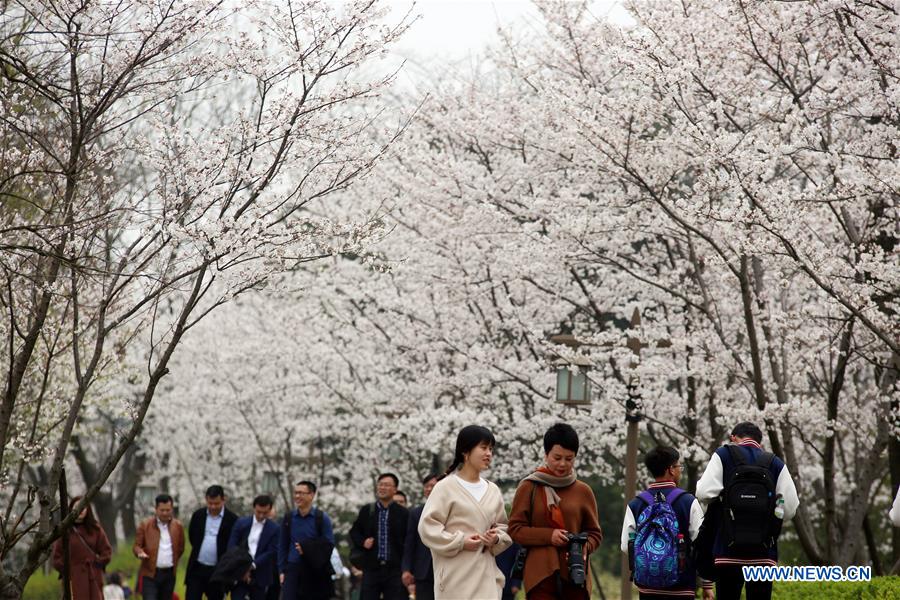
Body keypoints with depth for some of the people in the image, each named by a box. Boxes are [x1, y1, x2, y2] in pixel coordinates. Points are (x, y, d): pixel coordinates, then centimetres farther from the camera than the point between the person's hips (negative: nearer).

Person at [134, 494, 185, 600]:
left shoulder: (178, 526, 7)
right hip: (150, 574, -3)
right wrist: (140, 552, -19)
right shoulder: (145, 525, -2)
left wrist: (173, 562, 11)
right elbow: (136, 545, 1)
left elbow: (180, 548, 18)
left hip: (169, 575, 3)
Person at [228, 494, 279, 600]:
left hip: (260, 577, 0)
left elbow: (271, 552, -7)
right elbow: (231, 547, 0)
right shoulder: (241, 523, 4)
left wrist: (252, 565, -18)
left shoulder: (274, 529, 0)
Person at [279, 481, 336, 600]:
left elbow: (329, 544, -6)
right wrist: (282, 570, 3)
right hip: (292, 569, 1)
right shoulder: (288, 518, 8)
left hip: (315, 572, -1)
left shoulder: (322, 518, -1)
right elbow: (282, 546, 10)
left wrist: (307, 548, -16)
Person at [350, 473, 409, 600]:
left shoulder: (403, 513, -1)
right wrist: (362, 542, -3)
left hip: (395, 570, -2)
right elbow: (354, 531, 19)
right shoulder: (366, 511, 9)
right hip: (371, 568, 2)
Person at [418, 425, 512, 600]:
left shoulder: (493, 491, 12)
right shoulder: (446, 487, -5)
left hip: (486, 574, 6)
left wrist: (497, 539, -3)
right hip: (456, 576, -6)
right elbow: (427, 527, -9)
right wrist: (461, 542, -15)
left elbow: (503, 528, 20)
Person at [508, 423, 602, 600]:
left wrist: (584, 547, -9)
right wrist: (548, 535, -13)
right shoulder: (529, 487, 4)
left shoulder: (583, 491, 10)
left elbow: (595, 533, 14)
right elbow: (515, 529, 2)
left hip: (575, 576, 3)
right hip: (541, 574, -2)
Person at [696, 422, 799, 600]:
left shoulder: (723, 455, 2)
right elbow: (789, 509, 1)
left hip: (729, 548, -1)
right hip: (764, 552, 1)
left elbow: (704, 493, -9)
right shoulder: (776, 463, 7)